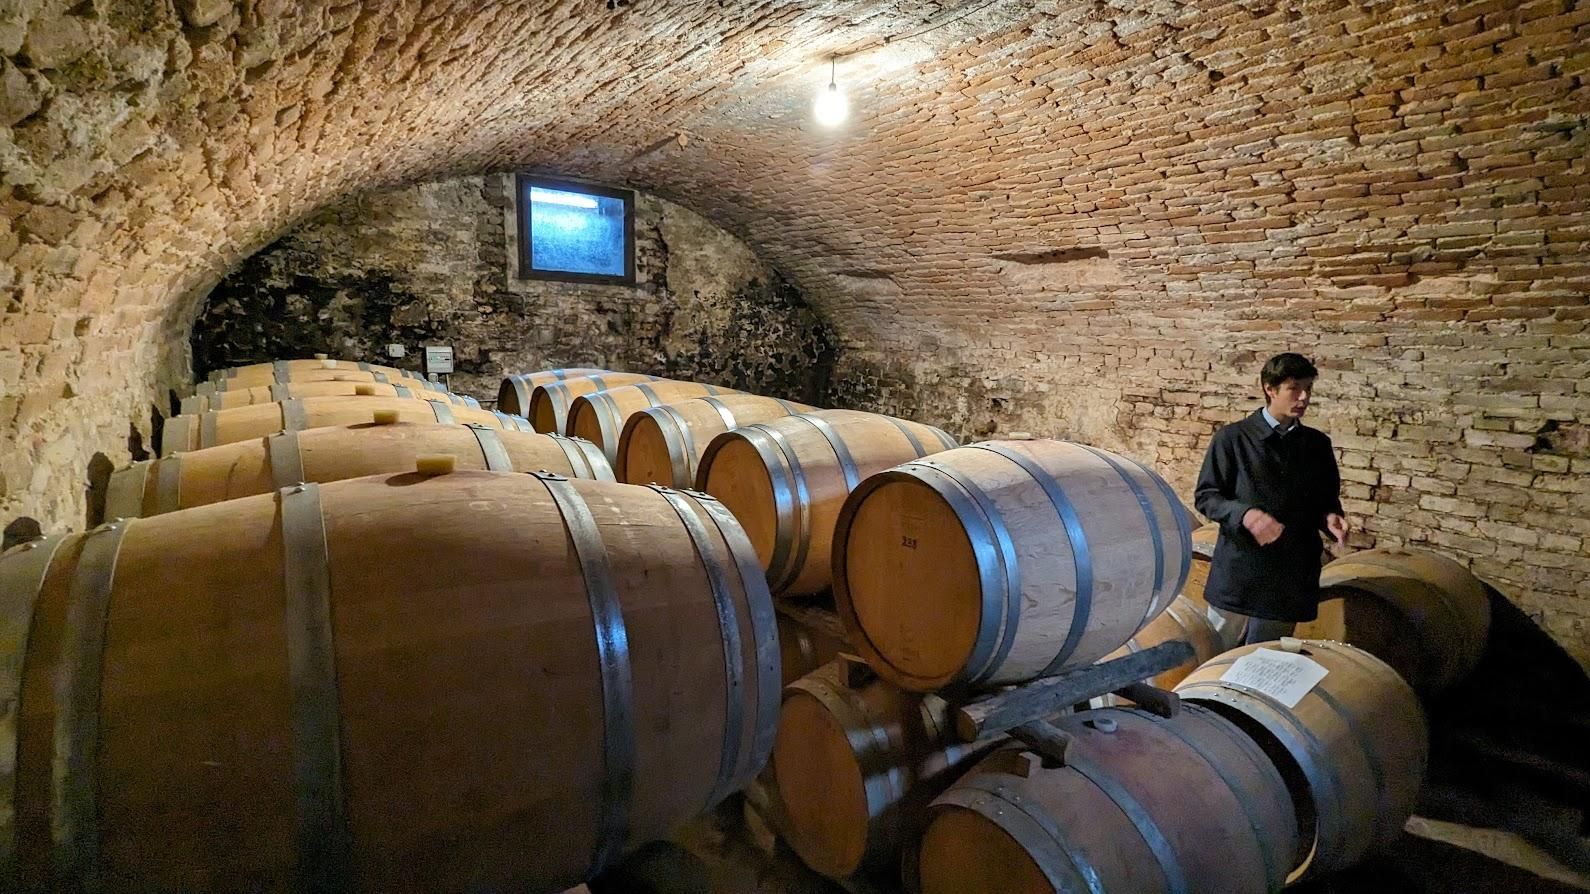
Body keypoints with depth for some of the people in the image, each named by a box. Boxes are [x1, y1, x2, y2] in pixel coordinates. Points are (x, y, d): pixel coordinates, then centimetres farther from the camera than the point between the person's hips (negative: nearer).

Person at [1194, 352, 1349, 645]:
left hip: (1289, 581, 3)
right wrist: (1245, 514, -21)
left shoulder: (1318, 444, 8)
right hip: (1237, 575, -3)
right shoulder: (1232, 438, -4)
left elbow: (1327, 500, 17)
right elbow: (1205, 496, -4)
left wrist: (1330, 518, -6)